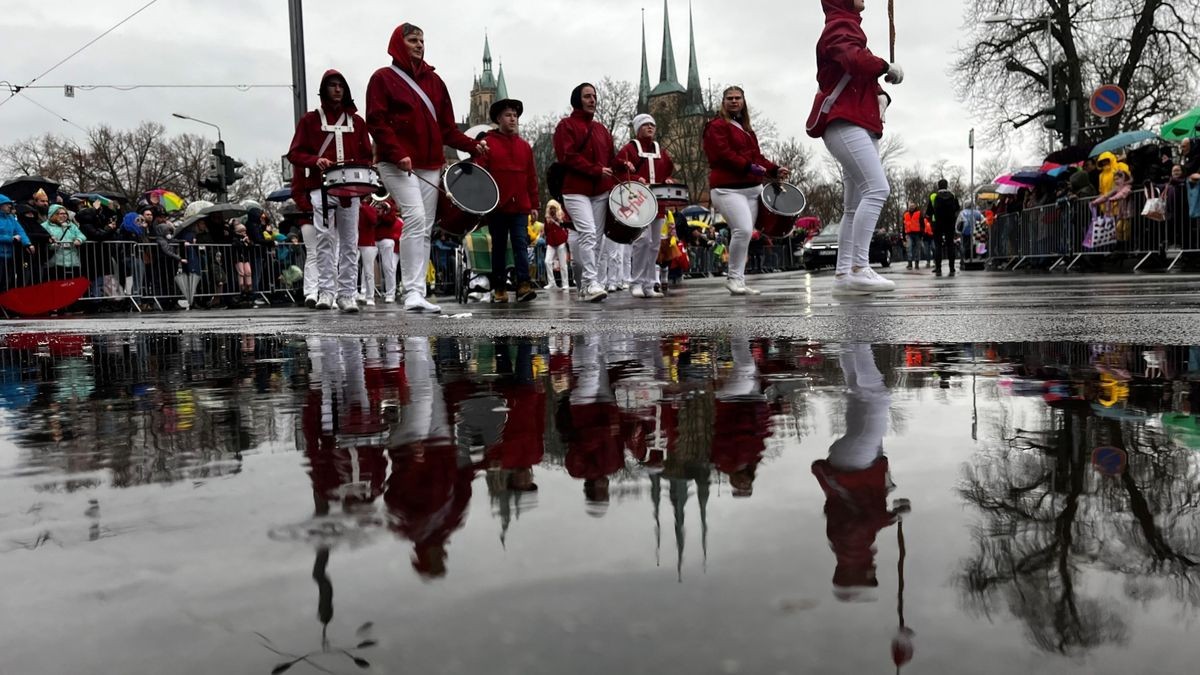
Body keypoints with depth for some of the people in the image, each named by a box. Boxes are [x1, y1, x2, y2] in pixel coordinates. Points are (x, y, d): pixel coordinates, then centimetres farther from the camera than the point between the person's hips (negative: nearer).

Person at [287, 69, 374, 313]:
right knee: (325, 238, -14)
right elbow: (294, 153, 7)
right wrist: (315, 161, -13)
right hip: (321, 187, -2)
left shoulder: (356, 121, 18)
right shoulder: (310, 119, 11)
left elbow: (366, 156, 18)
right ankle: (326, 291, -12)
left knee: (349, 242, 0)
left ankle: (346, 294, 4)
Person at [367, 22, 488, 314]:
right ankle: (413, 291, -24)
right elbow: (377, 122, -6)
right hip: (398, 166, -5)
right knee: (415, 217, -22)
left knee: (426, 230, 3)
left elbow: (446, 127, 17)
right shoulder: (383, 78, 4)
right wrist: (398, 154, -19)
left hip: (430, 165, 6)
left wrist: (472, 145, 1)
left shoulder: (433, 79, 18)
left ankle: (418, 295, 6)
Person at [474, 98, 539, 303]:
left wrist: (534, 205, 9)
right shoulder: (487, 144, 2)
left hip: (520, 206, 2)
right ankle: (499, 289, 11)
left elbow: (532, 177, 12)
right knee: (499, 247, 6)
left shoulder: (525, 146, 12)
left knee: (521, 244, -8)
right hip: (497, 207, -2)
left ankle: (523, 285, -16)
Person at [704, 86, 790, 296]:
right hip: (728, 188, -8)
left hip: (752, 188, 8)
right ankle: (733, 277, -11)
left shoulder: (746, 128, 24)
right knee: (743, 230, -22)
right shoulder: (716, 126, 0)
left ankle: (738, 281, 8)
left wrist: (775, 170, 5)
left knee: (745, 234, 4)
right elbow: (723, 154, -12)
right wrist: (750, 167, -20)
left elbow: (757, 156, 21)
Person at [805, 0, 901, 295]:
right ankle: (859, 269, -25)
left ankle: (843, 274, 7)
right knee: (877, 188, -21)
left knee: (856, 205, 7)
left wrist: (881, 95, 5)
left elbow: (864, 79, 26)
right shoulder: (839, 27, -4)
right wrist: (888, 67, -11)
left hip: (862, 125, 11)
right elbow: (855, 60, -26)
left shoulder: (850, 28, 28)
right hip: (844, 124, -11)